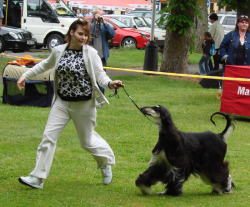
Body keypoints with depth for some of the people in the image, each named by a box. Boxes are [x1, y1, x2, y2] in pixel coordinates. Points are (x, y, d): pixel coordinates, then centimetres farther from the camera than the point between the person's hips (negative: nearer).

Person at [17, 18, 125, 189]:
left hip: (84, 104, -3)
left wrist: (110, 84, -35)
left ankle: (106, 163, 40)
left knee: (88, 140, 9)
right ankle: (38, 177, 3)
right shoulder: (59, 51, 0)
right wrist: (26, 75, 21)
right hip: (62, 102, 3)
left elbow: (100, 74, -14)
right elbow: (46, 65, 19)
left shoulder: (91, 53, -10)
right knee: (49, 135, -2)